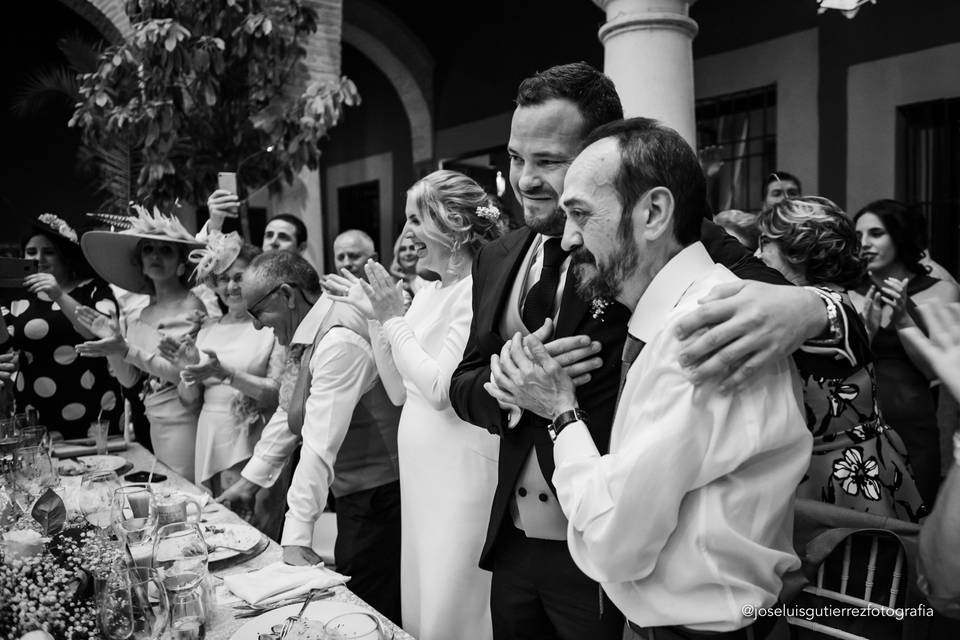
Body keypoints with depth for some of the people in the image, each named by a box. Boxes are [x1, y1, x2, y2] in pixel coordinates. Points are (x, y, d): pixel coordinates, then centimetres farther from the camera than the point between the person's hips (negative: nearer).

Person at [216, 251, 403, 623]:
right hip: (353, 496, 9)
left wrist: (297, 538, -26)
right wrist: (249, 481, 17)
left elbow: (320, 446, -28)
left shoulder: (339, 342, -25)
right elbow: (288, 414, 16)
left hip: (379, 501, -9)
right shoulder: (305, 338, 6)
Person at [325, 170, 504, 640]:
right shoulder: (427, 293, 9)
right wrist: (376, 315, 4)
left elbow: (442, 390, -21)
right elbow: (398, 392, 11)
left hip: (461, 472, -8)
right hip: (418, 469, 8)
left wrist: (395, 319, -12)